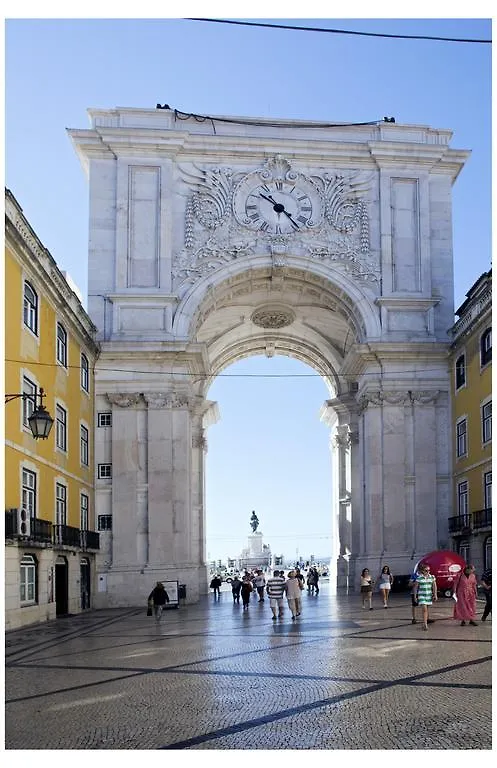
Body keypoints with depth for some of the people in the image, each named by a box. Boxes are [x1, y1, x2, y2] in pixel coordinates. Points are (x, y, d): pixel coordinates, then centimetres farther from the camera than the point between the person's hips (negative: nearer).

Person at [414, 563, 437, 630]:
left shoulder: (432, 577, 3)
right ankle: (425, 624, -16)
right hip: (421, 595, -4)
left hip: (429, 595, 4)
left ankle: (424, 623, 23)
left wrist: (435, 595, -3)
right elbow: (415, 587, -2)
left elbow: (434, 586, 4)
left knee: (426, 610, 11)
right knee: (424, 609, -14)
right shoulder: (419, 578, -7)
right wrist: (415, 596, -2)